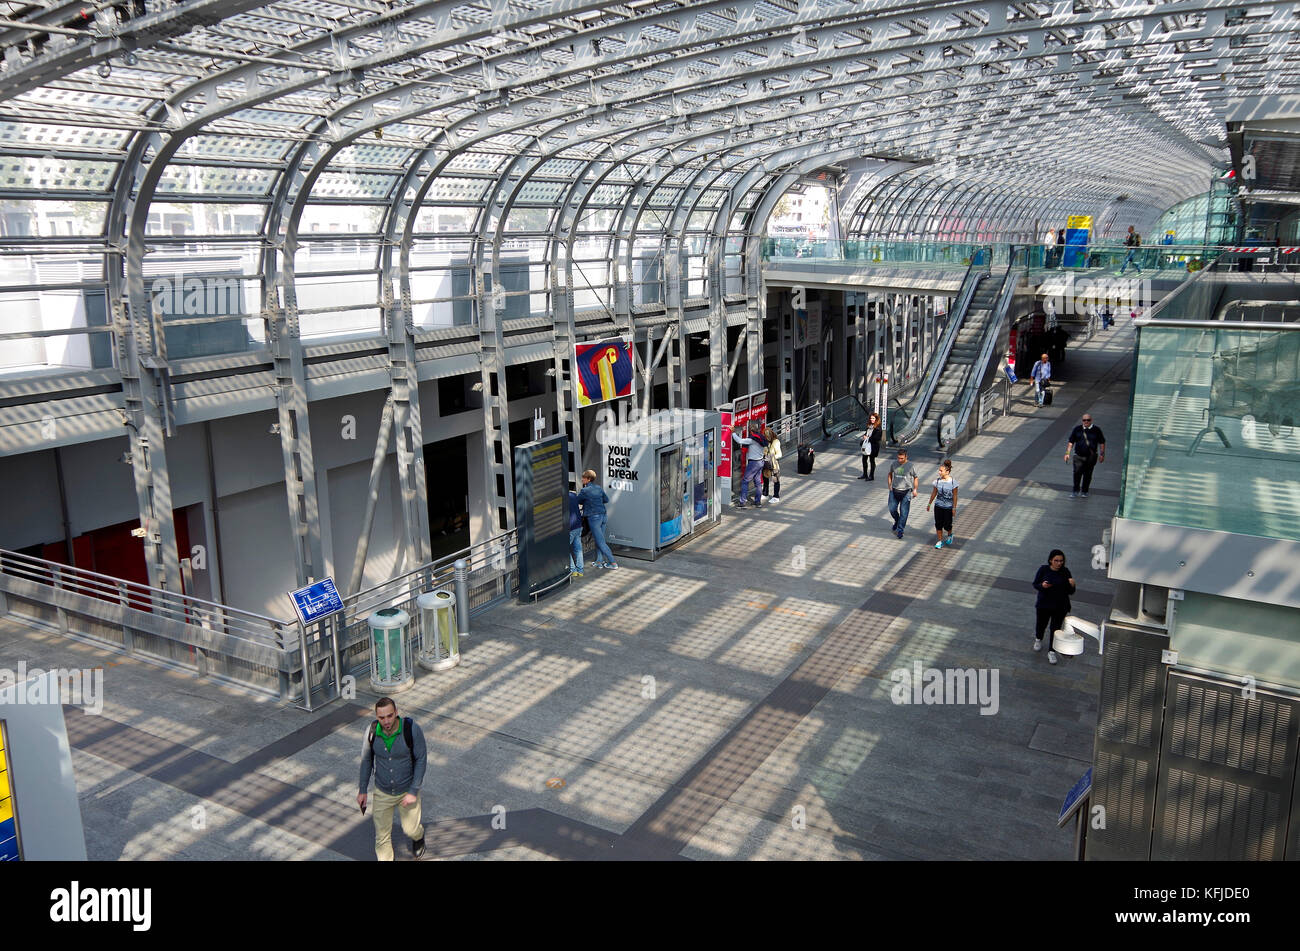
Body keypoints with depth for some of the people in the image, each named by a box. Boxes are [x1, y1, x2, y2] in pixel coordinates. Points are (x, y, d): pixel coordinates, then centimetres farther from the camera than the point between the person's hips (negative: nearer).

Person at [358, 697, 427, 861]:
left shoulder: (411, 728, -26)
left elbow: (421, 759, -15)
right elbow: (367, 759, 0)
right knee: (382, 835, 8)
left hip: (407, 791, -1)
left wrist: (413, 792, -16)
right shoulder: (373, 731, -18)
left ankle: (418, 836, 48)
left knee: (410, 830, 12)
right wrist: (363, 790, 2)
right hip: (382, 792, 1)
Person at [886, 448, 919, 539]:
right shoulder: (894, 465, 2)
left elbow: (916, 478, 4)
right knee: (892, 509, 7)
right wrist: (890, 485, 11)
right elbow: (890, 474, 20)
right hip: (894, 491, 3)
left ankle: (900, 530, 7)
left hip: (906, 492, -3)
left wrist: (915, 489, -1)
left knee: (903, 512, -2)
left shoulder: (911, 466, -6)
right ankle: (897, 521, 38)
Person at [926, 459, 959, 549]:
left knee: (947, 525, 5)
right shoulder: (938, 481, -3)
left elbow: (955, 496, -9)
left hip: (948, 507, -3)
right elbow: (934, 493, 8)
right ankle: (940, 541, 18)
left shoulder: (953, 482, -14)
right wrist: (929, 504, 13)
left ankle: (950, 535, 37)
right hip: (938, 506, 3)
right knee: (938, 524, 5)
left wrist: (954, 508, -8)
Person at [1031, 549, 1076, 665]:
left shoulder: (1065, 572, -9)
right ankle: (1038, 639, 51)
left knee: (1055, 628, 4)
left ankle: (1051, 652, 19)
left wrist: (1071, 585, -26)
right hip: (1043, 605, 0)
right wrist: (1042, 585, -25)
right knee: (1041, 624, 19)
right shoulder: (1043, 570, -12)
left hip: (1060, 607, 0)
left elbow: (1070, 592, -3)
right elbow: (1035, 584, -3)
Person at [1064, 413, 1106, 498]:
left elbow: (1102, 443, 9)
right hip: (1079, 456, 0)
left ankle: (1084, 491, 23)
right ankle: (1075, 491, 1)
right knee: (1077, 473, -12)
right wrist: (1067, 453, -1)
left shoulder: (1096, 430, 2)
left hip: (1091, 457, 0)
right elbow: (1071, 442, 6)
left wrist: (1102, 454, 5)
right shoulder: (1077, 429, 4)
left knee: (1088, 474, 6)